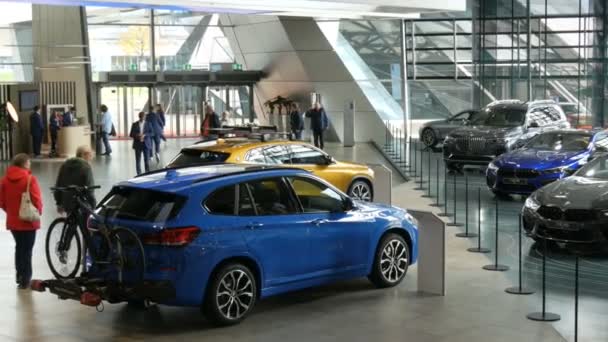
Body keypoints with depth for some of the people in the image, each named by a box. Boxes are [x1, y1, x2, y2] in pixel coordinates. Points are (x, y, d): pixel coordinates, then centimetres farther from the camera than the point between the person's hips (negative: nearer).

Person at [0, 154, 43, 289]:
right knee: (27, 249, 4)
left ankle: (20, 275, 29)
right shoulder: (30, 178, -16)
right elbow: (36, 199, -17)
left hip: (12, 220, 5)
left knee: (19, 247, 22)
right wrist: (38, 212, 1)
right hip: (28, 220, -5)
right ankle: (25, 279, 7)